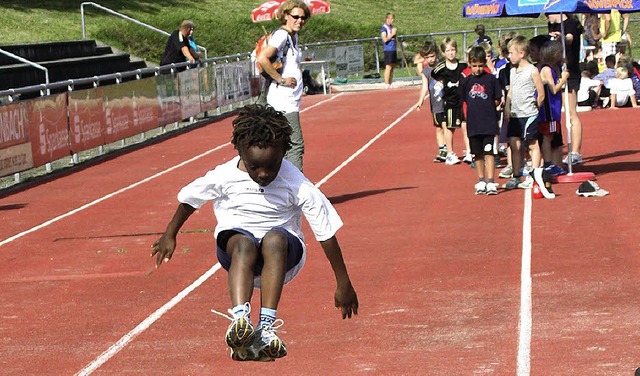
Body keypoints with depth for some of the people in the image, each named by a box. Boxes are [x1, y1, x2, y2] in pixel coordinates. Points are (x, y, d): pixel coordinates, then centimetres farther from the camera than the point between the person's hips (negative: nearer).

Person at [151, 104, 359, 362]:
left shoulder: (297, 185, -17)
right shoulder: (224, 177, -14)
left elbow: (326, 232, -11)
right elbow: (189, 199, 7)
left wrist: (343, 284, -7)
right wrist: (169, 236, 19)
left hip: (284, 254, 0)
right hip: (234, 244, 1)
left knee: (275, 239, -37)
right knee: (244, 243, -36)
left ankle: (266, 328, -47)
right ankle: (239, 321, -58)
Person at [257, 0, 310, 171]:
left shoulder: (293, 36, 16)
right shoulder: (281, 35, -13)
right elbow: (262, 59, -26)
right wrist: (281, 79, -20)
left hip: (291, 100, 10)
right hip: (282, 99, -10)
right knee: (296, 145, -12)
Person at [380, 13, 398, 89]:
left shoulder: (392, 27, 17)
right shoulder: (383, 27, -7)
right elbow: (385, 39, -16)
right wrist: (392, 34, -14)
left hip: (393, 49, 8)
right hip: (388, 49, -8)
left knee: (392, 67, 7)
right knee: (388, 67, -10)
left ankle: (390, 84, 11)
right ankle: (387, 85, -9)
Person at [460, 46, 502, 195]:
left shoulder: (491, 79, -1)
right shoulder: (466, 81, 7)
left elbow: (497, 100, 3)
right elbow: (464, 101, 12)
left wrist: (486, 108, 0)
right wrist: (476, 109, 3)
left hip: (489, 123, -3)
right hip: (473, 124, 3)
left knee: (489, 153, -8)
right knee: (478, 155, 11)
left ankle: (490, 183, -11)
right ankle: (481, 181, 22)